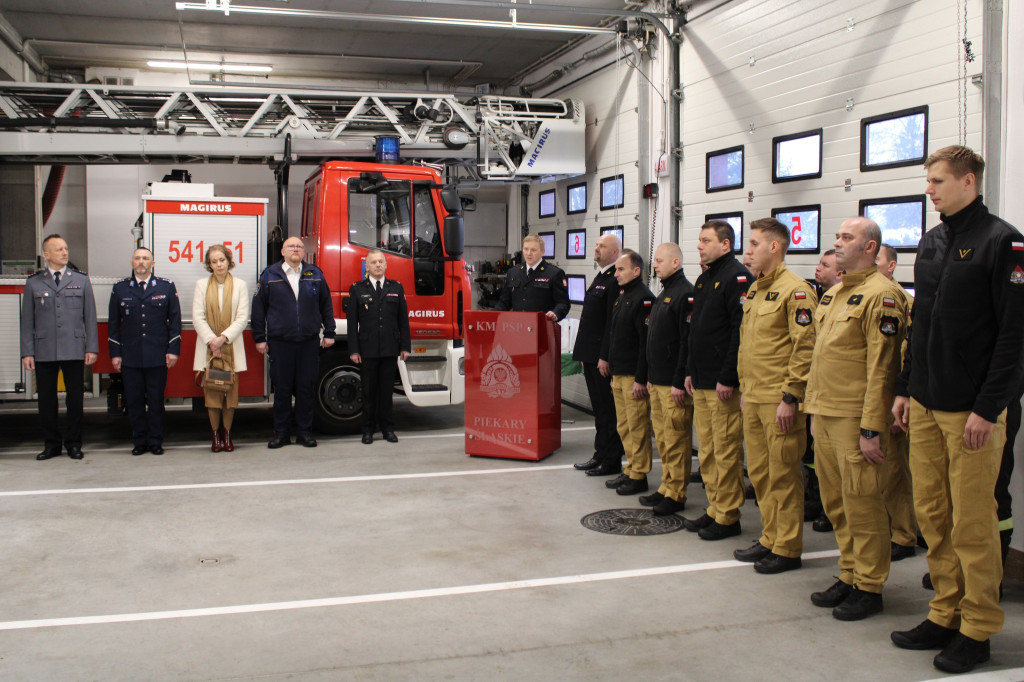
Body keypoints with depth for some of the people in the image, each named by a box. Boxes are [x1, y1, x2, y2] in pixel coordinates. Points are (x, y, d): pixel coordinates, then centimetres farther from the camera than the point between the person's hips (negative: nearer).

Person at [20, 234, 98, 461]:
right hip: (44, 352, 0)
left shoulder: (81, 280, 8)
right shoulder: (33, 283, 7)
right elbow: (27, 321, 7)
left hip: (74, 351, 0)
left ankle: (73, 443, 15)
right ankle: (51, 444, 16)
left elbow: (90, 317, 7)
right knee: (46, 399, 5)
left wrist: (92, 348, 0)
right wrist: (27, 352, 1)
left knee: (75, 398, 3)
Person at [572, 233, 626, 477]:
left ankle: (611, 461, 6)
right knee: (599, 408, 15)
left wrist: (605, 356, -21)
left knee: (608, 409, -2)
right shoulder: (600, 278, 17)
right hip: (591, 355, 10)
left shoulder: (615, 280, -15)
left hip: (603, 356, -10)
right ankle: (601, 454, 23)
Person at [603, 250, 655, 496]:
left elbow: (647, 343, -19)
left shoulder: (643, 298, -14)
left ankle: (639, 476, 4)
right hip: (619, 375, 10)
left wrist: (641, 379, -20)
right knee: (624, 427, 14)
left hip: (634, 377, -10)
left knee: (637, 427, -3)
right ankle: (630, 470, 23)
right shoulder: (622, 297, 16)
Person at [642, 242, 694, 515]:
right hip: (657, 380, 10)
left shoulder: (685, 294, -14)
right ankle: (667, 487, 22)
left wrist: (680, 382, -21)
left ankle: (675, 494, 4)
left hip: (674, 383, -10)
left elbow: (688, 341, -19)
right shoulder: (663, 294, 17)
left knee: (676, 438, -3)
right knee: (662, 436, 14)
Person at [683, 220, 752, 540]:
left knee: (726, 451, -1)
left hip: (724, 384, -9)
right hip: (701, 382, 9)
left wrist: (728, 378, -20)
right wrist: (691, 371, 17)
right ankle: (715, 509, 24)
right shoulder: (704, 279, 17)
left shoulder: (738, 277, -12)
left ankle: (728, 516, 8)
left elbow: (741, 331, -19)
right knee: (707, 450, 14)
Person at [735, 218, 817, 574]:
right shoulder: (754, 290, 15)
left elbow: (804, 347, -16)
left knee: (783, 476, -1)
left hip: (779, 400, -9)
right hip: (752, 398, 9)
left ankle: (787, 548, 8)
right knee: (760, 473, 14)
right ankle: (770, 538, 25)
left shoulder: (795, 290, -12)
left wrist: (790, 397, -17)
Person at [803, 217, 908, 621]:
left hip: (855, 418, -9)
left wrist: (871, 428, -19)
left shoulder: (880, 295, -12)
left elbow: (881, 367, -16)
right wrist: (812, 405, 18)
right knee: (836, 503, 15)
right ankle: (849, 576, 27)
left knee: (861, 503, -1)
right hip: (824, 413, 9)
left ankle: (869, 587, 11)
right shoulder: (833, 293, 16)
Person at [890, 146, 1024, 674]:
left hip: (973, 411, -7)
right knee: (932, 515, 11)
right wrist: (905, 389, 15)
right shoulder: (931, 243, 13)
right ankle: (945, 615, 23)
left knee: (972, 522, 1)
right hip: (925, 408, 7)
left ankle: (978, 627, 14)